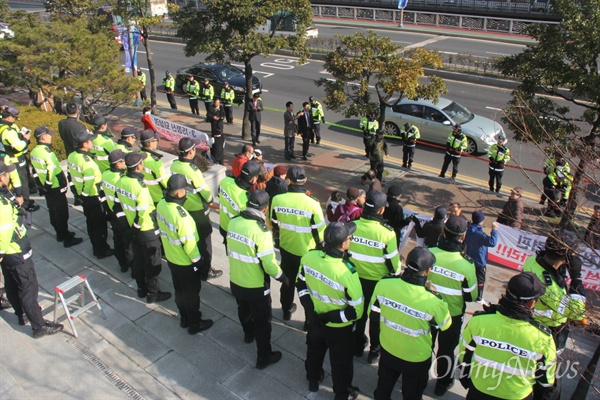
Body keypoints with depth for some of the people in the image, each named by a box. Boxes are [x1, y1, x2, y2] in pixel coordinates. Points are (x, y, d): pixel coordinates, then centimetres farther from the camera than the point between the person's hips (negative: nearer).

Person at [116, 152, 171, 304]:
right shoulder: (140, 188, -30)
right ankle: (153, 294, 22)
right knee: (153, 264, 9)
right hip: (148, 231, -8)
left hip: (133, 228, 8)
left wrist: (134, 223, 14)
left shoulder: (121, 181, -5)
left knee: (138, 260, 22)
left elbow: (122, 203, 5)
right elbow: (145, 212, -26)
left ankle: (142, 289, 37)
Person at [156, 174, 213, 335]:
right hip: (185, 263, -8)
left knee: (179, 290, 25)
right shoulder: (181, 216, -35)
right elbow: (189, 244, -26)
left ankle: (184, 318, 45)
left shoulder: (161, 204, -10)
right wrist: (199, 264, -13)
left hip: (171, 258, 8)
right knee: (192, 294, 14)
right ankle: (195, 324, 32)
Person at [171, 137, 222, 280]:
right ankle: (206, 270, 21)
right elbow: (204, 191, -21)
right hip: (197, 210, -7)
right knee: (203, 240, 9)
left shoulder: (174, 165, -9)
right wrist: (209, 199, 0)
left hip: (182, 207, 7)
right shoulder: (192, 170, -29)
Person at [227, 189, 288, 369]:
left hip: (235, 281, 6)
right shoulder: (261, 232, -29)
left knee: (243, 310, 31)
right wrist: (284, 278, -7)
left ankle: (248, 334, 57)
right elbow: (269, 264, -24)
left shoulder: (233, 222, -10)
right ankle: (264, 357, 28)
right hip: (256, 286, -6)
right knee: (262, 320, 14)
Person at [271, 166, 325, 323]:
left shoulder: (277, 199, -15)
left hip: (286, 248, 3)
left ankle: (287, 310, 44)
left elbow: (274, 225, 0)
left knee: (287, 280, 25)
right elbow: (319, 232, -16)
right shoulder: (312, 204, -25)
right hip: (307, 251, -3)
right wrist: (321, 247, 4)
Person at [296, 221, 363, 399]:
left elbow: (301, 283, -3)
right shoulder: (347, 273, -35)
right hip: (339, 327, -4)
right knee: (341, 361, 23)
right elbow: (357, 310, -27)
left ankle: (313, 380, 58)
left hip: (315, 320, 5)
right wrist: (329, 317, -19)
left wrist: (310, 309, -4)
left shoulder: (309, 257, -20)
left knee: (314, 350, 32)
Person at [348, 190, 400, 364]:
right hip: (379, 282, -3)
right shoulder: (387, 233, -25)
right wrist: (396, 274, 6)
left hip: (356, 278, 3)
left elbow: (344, 252, -5)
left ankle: (358, 346, 41)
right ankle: (375, 351, 35)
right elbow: (393, 262, -16)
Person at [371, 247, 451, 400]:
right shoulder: (432, 301, -35)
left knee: (383, 388, 32)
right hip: (417, 359, -3)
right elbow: (445, 325, -12)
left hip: (387, 350, 3)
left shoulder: (383, 284, -26)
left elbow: (373, 314, -9)